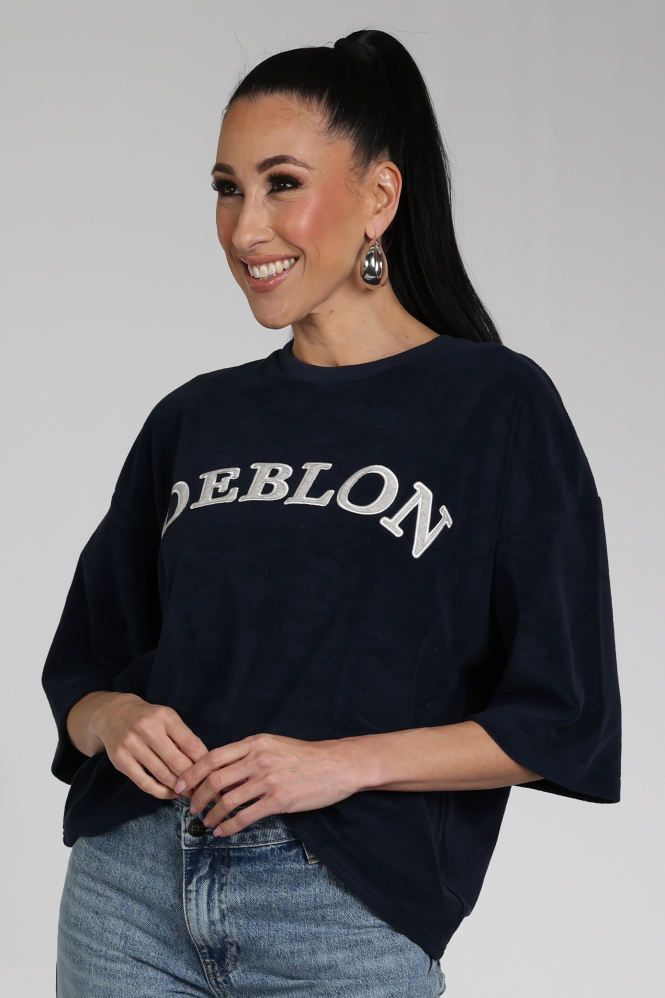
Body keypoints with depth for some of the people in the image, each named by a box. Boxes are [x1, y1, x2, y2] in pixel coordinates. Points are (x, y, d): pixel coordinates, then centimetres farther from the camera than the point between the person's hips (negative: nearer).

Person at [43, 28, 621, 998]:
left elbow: (564, 723, -6)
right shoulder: (194, 419, 10)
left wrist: (345, 762, -15)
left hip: (349, 920, -3)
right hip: (130, 889, 4)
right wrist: (114, 720, -6)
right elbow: (82, 670, 16)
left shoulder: (499, 406, -3)